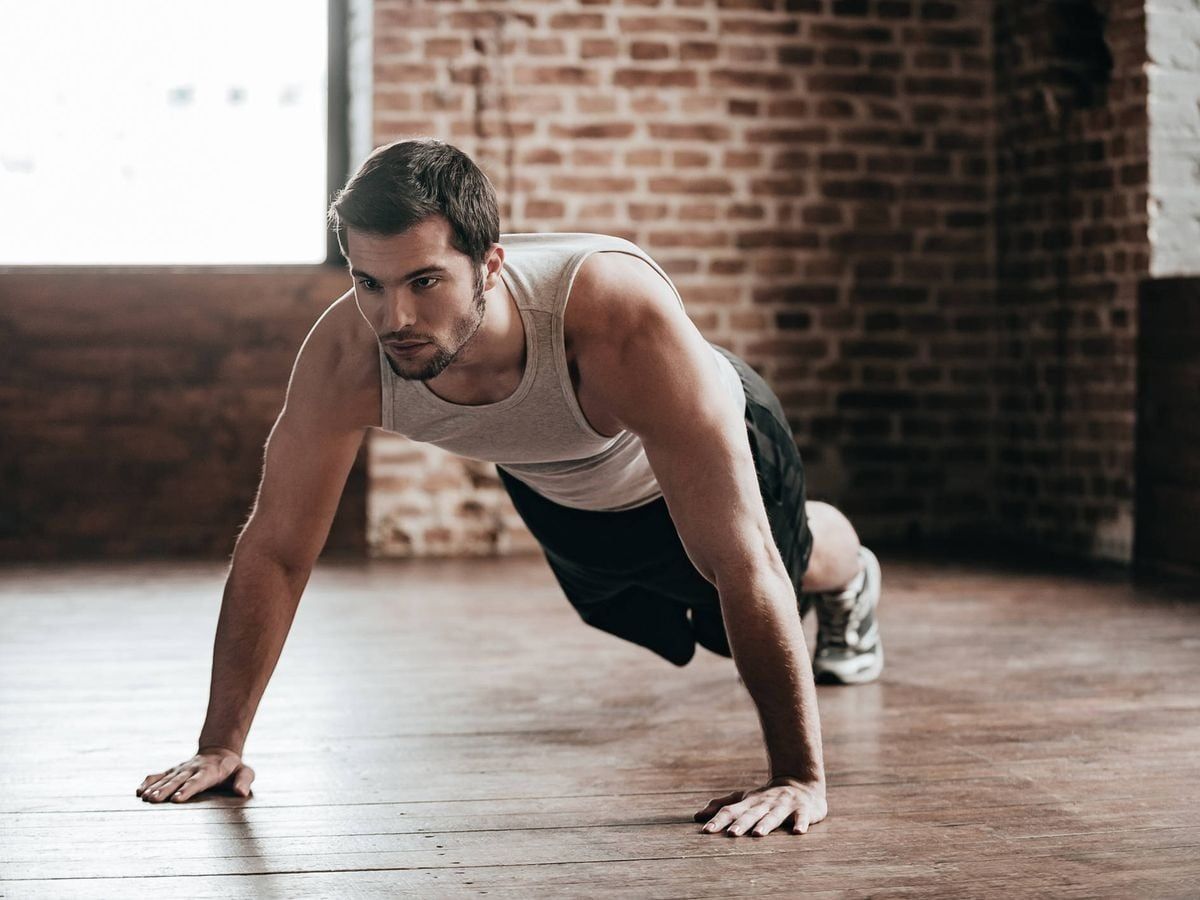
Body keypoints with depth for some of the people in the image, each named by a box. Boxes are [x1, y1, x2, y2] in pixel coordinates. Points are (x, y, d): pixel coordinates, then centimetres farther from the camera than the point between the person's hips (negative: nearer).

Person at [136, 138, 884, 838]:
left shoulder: (622, 317, -50)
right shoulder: (347, 353, -39)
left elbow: (742, 559, -47)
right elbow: (274, 549, -25)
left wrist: (800, 776, -46)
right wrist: (221, 744, -23)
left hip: (708, 436, -3)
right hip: (555, 491, 4)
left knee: (761, 595, 28)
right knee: (659, 627, 33)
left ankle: (846, 572, 64)